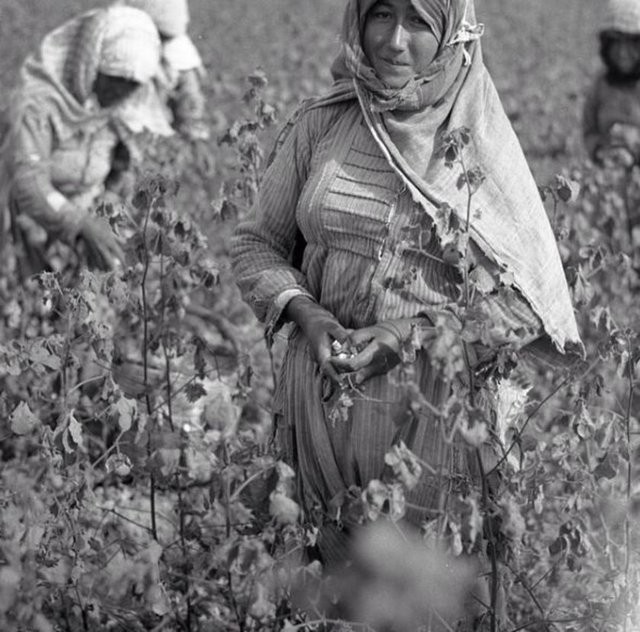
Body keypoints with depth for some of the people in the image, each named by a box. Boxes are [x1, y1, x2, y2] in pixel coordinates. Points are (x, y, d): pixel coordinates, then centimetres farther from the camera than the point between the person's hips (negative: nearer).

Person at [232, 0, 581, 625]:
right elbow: (256, 243, 9)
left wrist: (413, 334, -15)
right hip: (325, 403, 2)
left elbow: (523, 300, -5)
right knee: (333, 569, 12)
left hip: (434, 409, -2)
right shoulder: (320, 125, 0)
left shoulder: (480, 143, -5)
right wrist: (303, 311, -10)